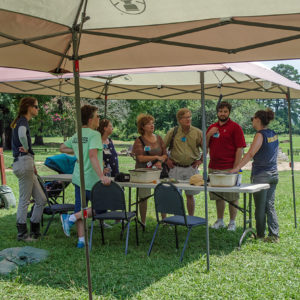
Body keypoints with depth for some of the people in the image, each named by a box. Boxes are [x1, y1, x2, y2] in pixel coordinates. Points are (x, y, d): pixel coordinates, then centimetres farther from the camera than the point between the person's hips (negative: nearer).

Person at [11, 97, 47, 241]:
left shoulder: (21, 121, 21)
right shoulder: (23, 121, -9)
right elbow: (22, 135, -33)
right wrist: (26, 148, -14)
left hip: (25, 163, 10)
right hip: (24, 162, -10)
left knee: (41, 199, 11)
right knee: (24, 200, -3)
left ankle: (34, 232, 16)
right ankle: (22, 234, 5)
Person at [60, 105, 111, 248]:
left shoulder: (76, 136, 11)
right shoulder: (94, 135, -14)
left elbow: (62, 148, 25)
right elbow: (93, 156, -27)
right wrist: (102, 176, -33)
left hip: (78, 178, 8)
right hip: (91, 180, -8)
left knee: (80, 209, 11)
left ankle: (81, 240, 13)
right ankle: (71, 218, -2)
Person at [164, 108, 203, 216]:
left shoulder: (197, 132, 0)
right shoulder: (173, 132, 0)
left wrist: (200, 160, 4)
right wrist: (166, 160, 4)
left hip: (191, 168, 0)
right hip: (176, 168, 0)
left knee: (190, 195, 8)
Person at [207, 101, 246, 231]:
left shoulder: (235, 127, -3)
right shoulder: (212, 127, 14)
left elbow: (240, 148, -8)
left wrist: (235, 168, -13)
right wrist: (209, 135, -3)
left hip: (229, 169, -5)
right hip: (213, 168, 5)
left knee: (232, 197, 1)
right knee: (218, 196, 12)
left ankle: (232, 222, 11)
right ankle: (220, 221, 23)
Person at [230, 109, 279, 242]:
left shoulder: (260, 135, -14)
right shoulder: (274, 134, 9)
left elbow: (250, 154, -25)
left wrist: (236, 168, -30)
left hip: (261, 175, -7)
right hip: (273, 174, 7)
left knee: (260, 208, 4)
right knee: (270, 206, 12)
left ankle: (260, 236, 13)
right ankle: (274, 235, 11)